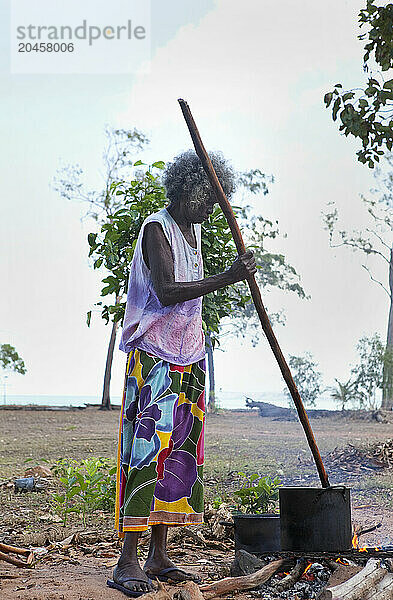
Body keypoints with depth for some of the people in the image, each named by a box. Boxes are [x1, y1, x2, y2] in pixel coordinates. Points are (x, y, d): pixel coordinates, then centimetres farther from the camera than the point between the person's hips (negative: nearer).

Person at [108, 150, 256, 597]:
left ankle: (159, 555, 10)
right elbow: (166, 291, -23)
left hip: (188, 355, 9)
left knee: (177, 451, 5)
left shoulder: (193, 229, 18)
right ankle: (128, 560, -10)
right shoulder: (156, 228, -9)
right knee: (147, 447, -13)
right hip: (154, 355, -8)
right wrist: (226, 279, -27)